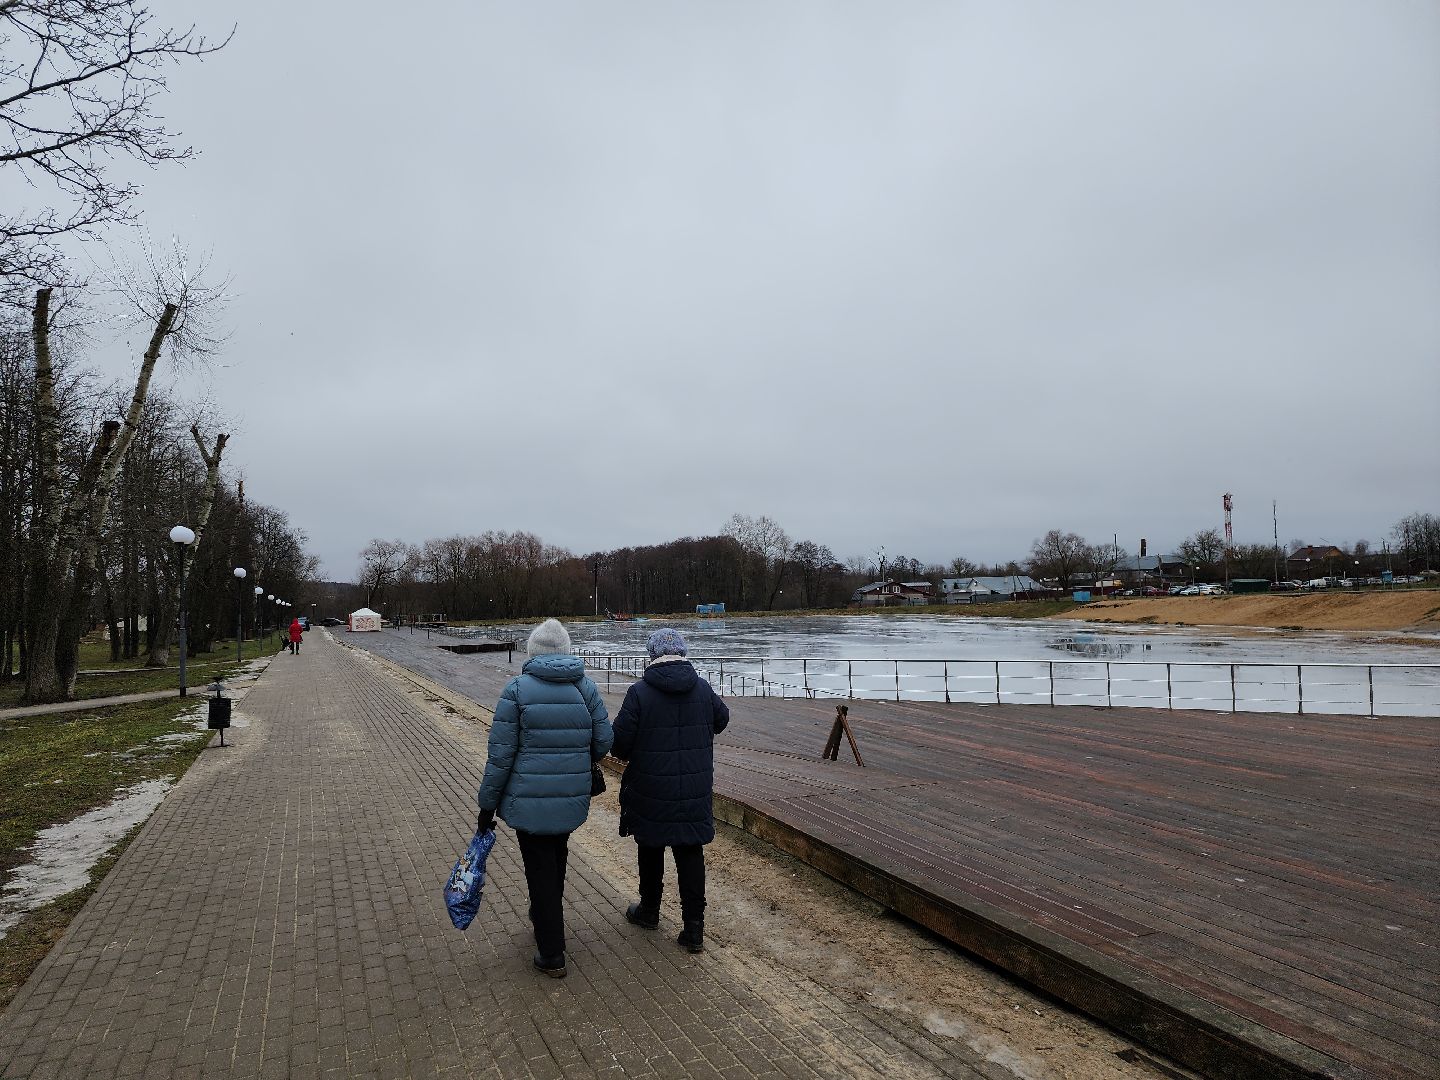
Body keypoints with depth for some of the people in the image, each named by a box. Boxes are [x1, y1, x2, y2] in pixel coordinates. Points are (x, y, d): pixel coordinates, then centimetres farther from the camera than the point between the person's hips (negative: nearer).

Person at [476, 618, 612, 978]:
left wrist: (487, 805, -2)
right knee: (556, 859, 26)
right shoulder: (585, 687, -2)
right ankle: (543, 917, 47)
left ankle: (552, 955, 17)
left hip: (529, 801, -3)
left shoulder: (516, 689, -11)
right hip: (573, 800, 4)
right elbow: (604, 740, 0)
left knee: (540, 870, 9)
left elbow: (500, 755, -11)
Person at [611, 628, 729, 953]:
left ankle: (649, 910, 36)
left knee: (651, 850, 18)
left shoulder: (639, 692, -16)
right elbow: (722, 719, 15)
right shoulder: (703, 689, -3)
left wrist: (628, 755, 10)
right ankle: (694, 928, 10)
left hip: (651, 794, -2)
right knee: (691, 854, 9)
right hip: (696, 792, 2)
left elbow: (619, 742, -13)